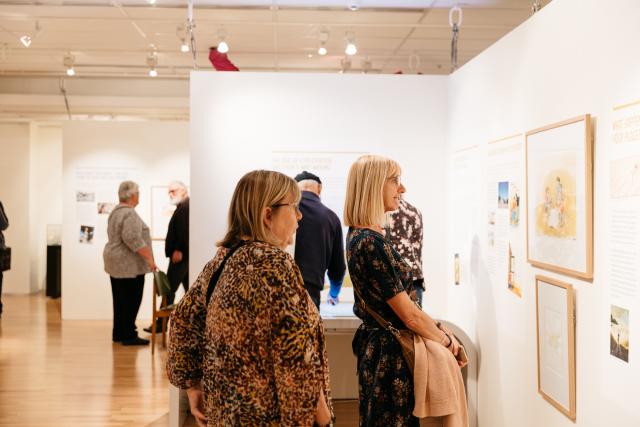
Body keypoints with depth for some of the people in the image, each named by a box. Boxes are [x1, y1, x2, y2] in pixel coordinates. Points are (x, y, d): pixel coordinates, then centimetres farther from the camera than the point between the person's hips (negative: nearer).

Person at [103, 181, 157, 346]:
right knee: (131, 301, -4)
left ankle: (118, 333, 17)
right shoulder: (130, 214, -17)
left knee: (120, 300, 13)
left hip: (115, 261, 10)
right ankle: (128, 335, 0)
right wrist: (149, 258, -21)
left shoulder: (116, 211, 15)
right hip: (128, 264, -10)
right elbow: (133, 238, -25)